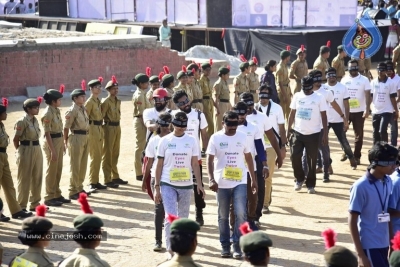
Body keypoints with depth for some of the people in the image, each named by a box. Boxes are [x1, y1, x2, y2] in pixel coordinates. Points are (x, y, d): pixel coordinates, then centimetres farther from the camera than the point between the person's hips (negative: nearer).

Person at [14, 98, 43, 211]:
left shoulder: (35, 120, 10)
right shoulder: (22, 122, -14)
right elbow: (15, 139, -10)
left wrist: (36, 148, 15)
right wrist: (20, 152, 2)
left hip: (37, 150, 8)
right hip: (26, 151, -8)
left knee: (37, 178, 13)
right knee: (24, 179, 1)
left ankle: (35, 203, 25)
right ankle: (21, 206, 9)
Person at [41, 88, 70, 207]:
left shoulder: (57, 111, 9)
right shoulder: (47, 114, -19)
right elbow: (47, 134, -20)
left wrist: (62, 144, 17)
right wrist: (52, 150, -21)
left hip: (59, 141, 9)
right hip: (52, 142, -9)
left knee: (58, 170, 15)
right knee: (52, 171, 0)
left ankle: (57, 195, 25)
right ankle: (49, 198, 9)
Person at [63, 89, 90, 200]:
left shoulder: (83, 108, 11)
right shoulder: (72, 111, -14)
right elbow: (66, 127, -13)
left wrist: (87, 137, 13)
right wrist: (66, 141, -10)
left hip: (86, 137, 8)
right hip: (77, 138, -8)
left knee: (83, 165, 15)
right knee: (75, 166, -1)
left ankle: (80, 188, 27)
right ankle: (73, 192, 6)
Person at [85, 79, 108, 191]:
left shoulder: (98, 101, 13)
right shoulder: (90, 102, -12)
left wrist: (101, 131, 16)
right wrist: (88, 131, -15)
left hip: (99, 129, 9)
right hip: (93, 129, -9)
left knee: (98, 157, 11)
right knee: (95, 157, -7)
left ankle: (96, 181, 17)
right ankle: (92, 183, -2)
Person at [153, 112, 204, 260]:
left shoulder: (191, 141, 2)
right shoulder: (165, 141, -2)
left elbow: (195, 164, 4)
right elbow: (159, 165, 1)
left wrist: (199, 184, -5)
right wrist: (157, 187, -2)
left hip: (186, 185, 2)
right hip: (168, 185, -2)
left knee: (183, 219, 10)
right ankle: (170, 249, -5)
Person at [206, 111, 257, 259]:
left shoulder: (243, 137, 4)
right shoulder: (215, 138, -3)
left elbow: (249, 158, 12)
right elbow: (210, 160, -4)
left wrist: (253, 180, 11)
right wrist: (212, 179, -16)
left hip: (240, 183, 1)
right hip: (221, 183, -1)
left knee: (241, 214, -10)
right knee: (223, 216, 8)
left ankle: (237, 245, 0)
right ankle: (225, 246, 18)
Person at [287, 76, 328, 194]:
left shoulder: (319, 98, -6)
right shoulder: (297, 96, 3)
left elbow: (323, 116, -3)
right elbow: (292, 113, 9)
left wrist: (325, 133, -6)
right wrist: (288, 130, 5)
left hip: (313, 134, -2)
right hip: (297, 132, 3)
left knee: (312, 160, 4)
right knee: (294, 156, -2)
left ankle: (310, 184, 16)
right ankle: (299, 178, 21)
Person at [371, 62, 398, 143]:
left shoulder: (390, 83, -7)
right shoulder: (373, 82, 1)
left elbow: (392, 98, -4)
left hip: (387, 111, -4)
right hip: (375, 111, 4)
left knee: (382, 130, -16)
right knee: (376, 132, 11)